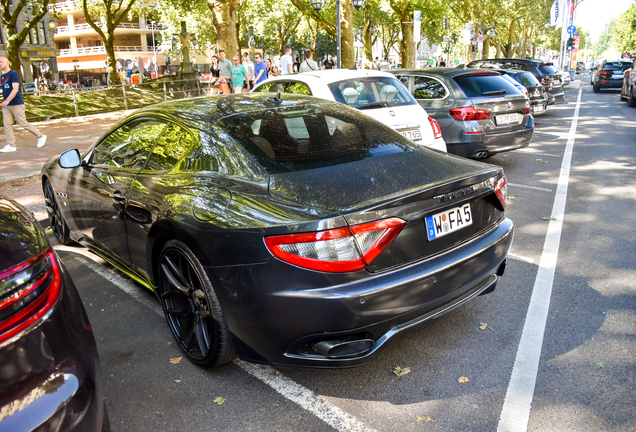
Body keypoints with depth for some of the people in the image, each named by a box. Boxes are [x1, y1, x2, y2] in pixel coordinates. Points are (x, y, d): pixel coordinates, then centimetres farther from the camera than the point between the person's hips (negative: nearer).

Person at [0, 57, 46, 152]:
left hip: (16, 104, -8)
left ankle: (41, 136, 12)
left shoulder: (13, 74, -9)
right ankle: (11, 145, 1)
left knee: (23, 123, -4)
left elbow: (15, 89, -19)